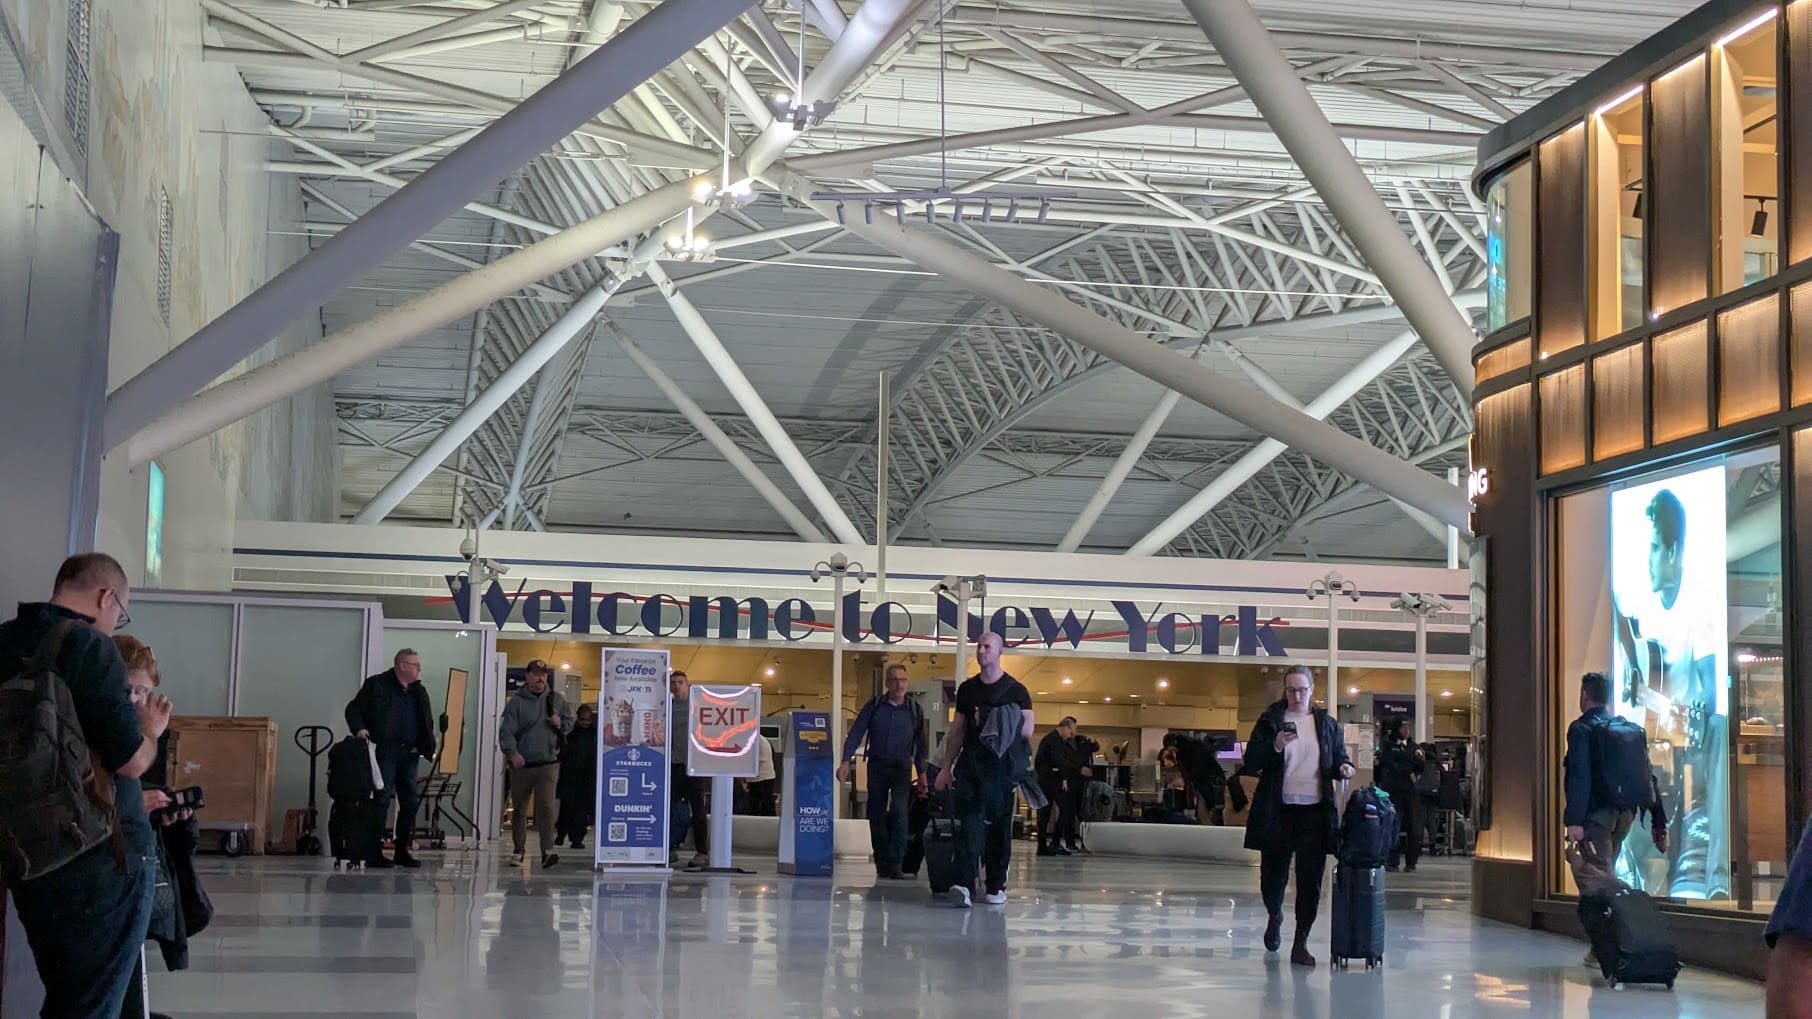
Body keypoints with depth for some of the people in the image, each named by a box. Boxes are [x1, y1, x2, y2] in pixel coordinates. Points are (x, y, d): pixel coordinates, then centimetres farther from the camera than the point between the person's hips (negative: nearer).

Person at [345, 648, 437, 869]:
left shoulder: (419, 692, 17)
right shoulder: (376, 685, 1)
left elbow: (427, 723, 19)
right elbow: (354, 709, 2)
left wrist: (428, 747, 5)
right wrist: (359, 729, -15)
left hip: (410, 755, 6)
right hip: (384, 753, -6)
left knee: (410, 803, 7)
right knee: (381, 801, -8)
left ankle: (403, 849, 16)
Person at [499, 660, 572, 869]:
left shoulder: (556, 700, 9)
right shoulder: (516, 702, -1)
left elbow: (570, 723, 20)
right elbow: (506, 730, -9)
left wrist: (561, 724, -3)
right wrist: (512, 752, -25)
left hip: (548, 764, 0)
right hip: (521, 765, 0)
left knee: (545, 807, -13)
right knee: (519, 809, 10)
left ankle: (547, 852, -18)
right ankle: (519, 850, 23)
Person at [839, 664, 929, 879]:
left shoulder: (914, 709, 3)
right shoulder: (874, 706, 1)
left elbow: (921, 742, 11)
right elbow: (856, 734, -1)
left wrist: (921, 772, 9)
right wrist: (846, 761, -12)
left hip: (902, 767, -1)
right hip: (877, 766, 1)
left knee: (899, 811, -18)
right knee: (876, 815, 4)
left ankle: (894, 863, -17)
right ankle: (882, 863, 16)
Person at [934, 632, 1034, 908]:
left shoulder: (1015, 690, 2)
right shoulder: (967, 689, 13)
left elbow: (1027, 732, -3)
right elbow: (957, 731, 17)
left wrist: (1004, 726, -17)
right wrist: (945, 767, 13)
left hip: (1002, 767, -2)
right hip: (970, 765, 2)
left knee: (999, 827, 4)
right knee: (969, 823, -11)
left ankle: (996, 885, 13)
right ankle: (964, 885, -21)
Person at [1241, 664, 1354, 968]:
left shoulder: (1327, 724, 9)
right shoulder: (1270, 721, 3)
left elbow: (1339, 759, 17)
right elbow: (1251, 762, -1)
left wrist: (1344, 768, -6)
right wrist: (1276, 746, -18)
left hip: (1315, 811, 1)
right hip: (1277, 810, -1)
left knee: (1310, 879, -2)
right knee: (1273, 873, 8)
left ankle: (1301, 943, 6)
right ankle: (1274, 915, 41)